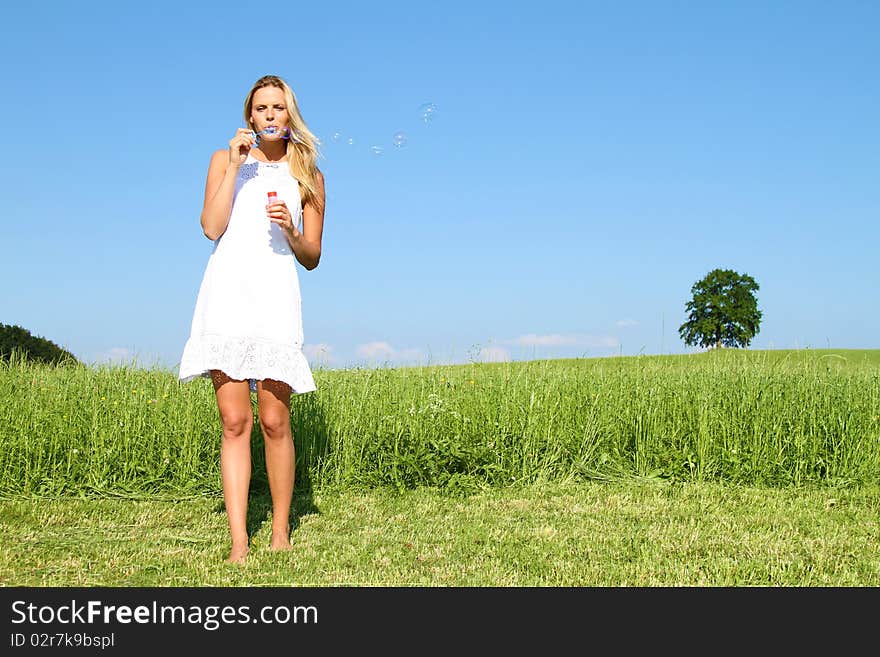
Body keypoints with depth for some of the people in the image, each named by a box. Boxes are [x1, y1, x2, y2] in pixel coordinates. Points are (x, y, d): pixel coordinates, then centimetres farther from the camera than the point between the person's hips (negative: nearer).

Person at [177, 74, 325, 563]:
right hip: (227, 293, 0)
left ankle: (281, 531, 10)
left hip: (275, 298, 0)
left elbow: (312, 259, 13)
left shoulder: (308, 176, 15)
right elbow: (212, 228, 0)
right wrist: (235, 165, -3)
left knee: (275, 422, -5)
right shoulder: (226, 160, 15)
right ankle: (239, 540, -2)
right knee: (234, 421, -4)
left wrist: (291, 231, -7)